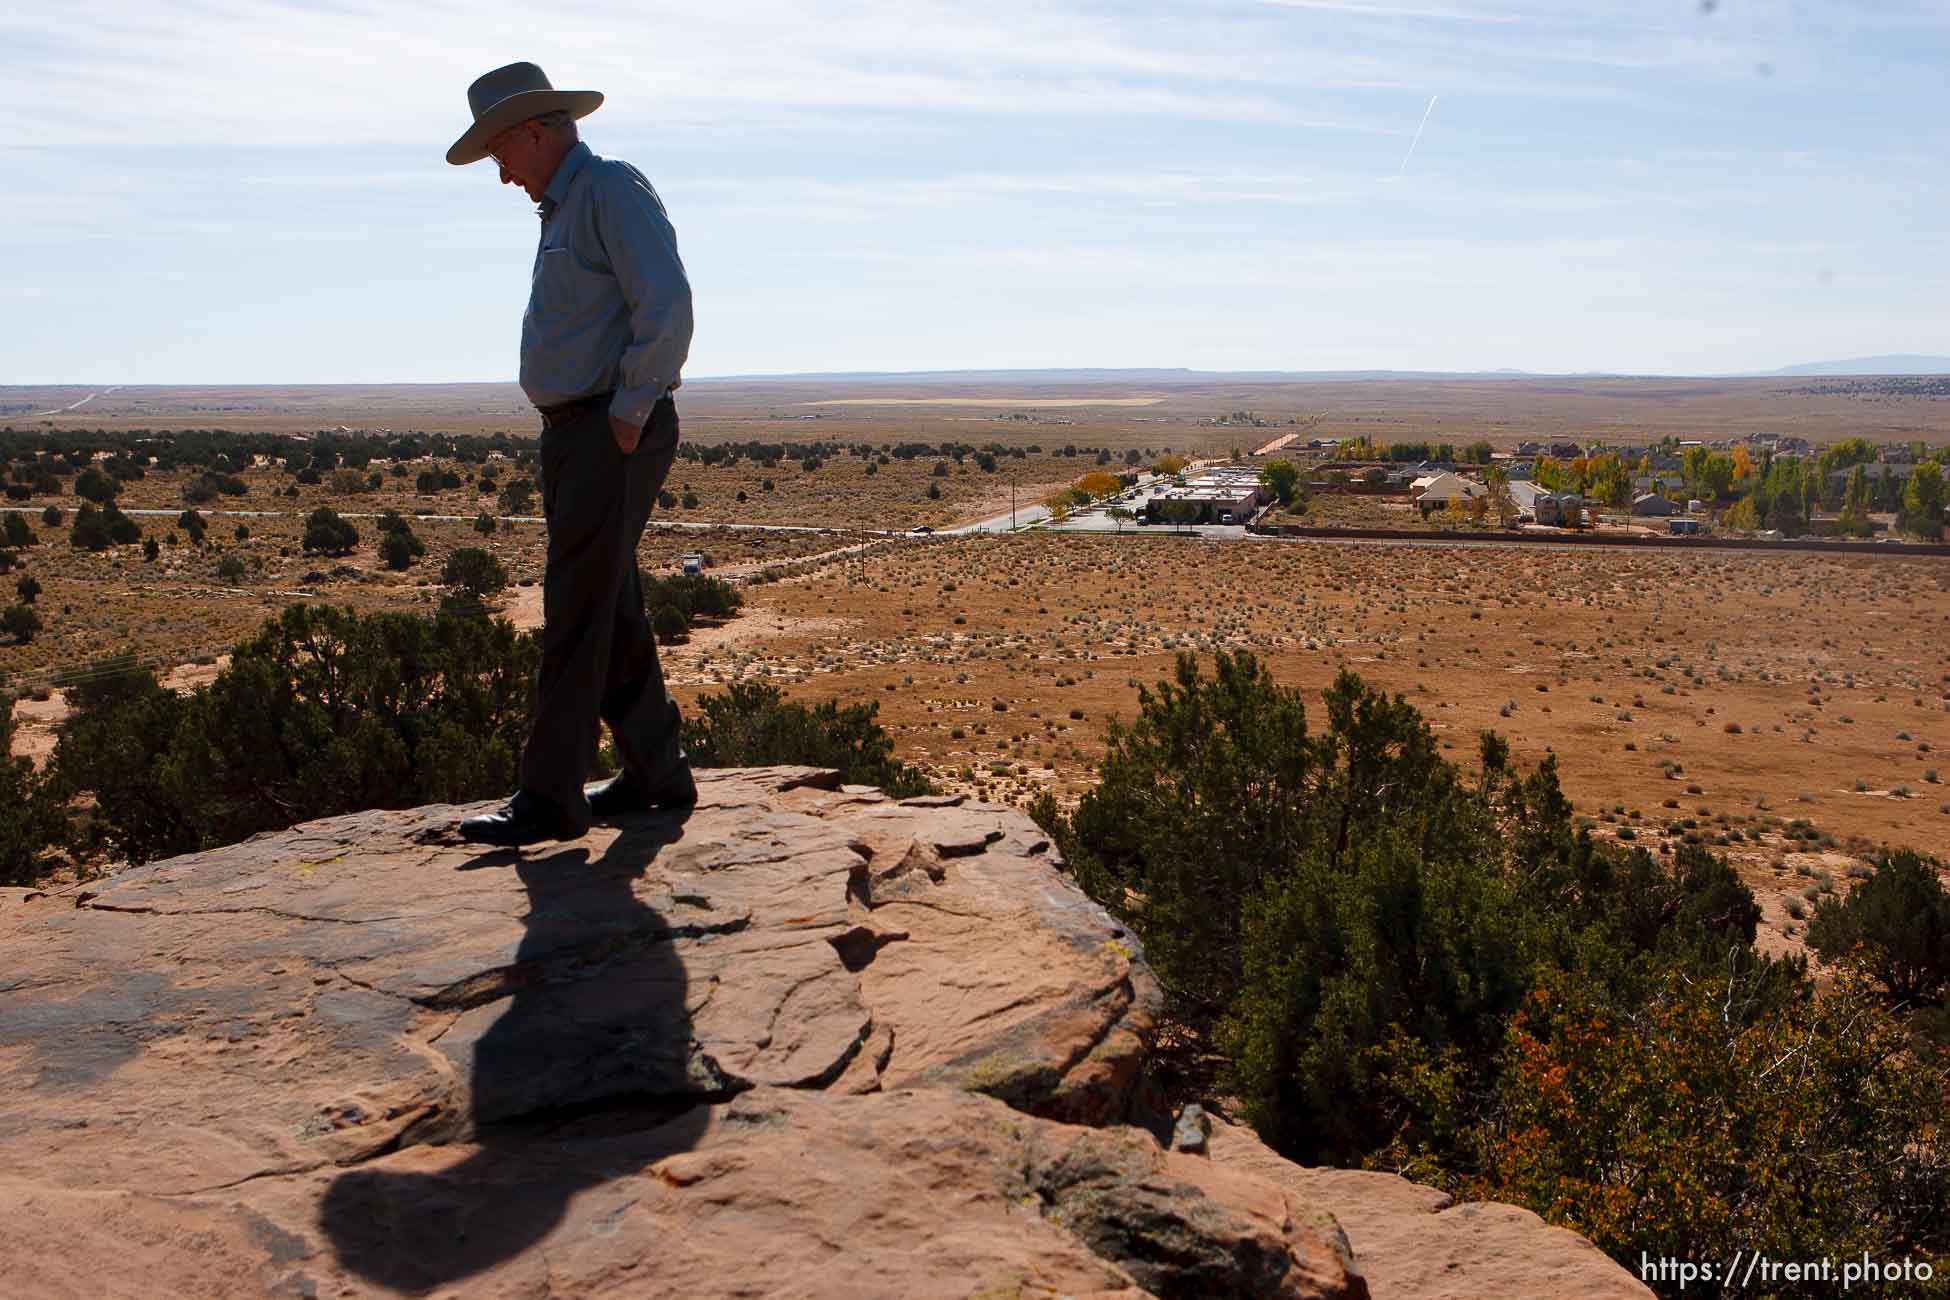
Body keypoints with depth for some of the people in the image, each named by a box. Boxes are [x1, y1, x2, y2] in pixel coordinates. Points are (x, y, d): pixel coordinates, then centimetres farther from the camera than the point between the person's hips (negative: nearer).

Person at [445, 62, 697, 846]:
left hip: (613, 436, -10)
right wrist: (590, 425, 16)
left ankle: (551, 797, -5)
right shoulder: (563, 209, 22)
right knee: (611, 612, 11)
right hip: (573, 435, 10)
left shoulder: (613, 191, -8)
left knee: (578, 611, -9)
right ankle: (657, 773, 20)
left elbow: (667, 305, -21)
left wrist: (629, 415, -18)